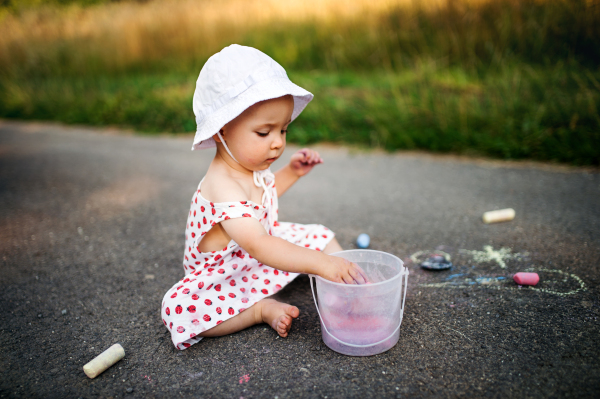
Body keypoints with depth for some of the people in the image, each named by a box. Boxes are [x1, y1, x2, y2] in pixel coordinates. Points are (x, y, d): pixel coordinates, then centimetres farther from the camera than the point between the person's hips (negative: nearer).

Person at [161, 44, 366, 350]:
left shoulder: (250, 165, -8)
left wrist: (291, 172, 3)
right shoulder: (222, 185, -37)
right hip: (224, 275, -7)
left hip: (266, 247, 8)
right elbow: (258, 246, -49)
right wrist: (320, 263, -57)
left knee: (320, 236, 4)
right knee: (179, 311, -31)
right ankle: (262, 309, -22)